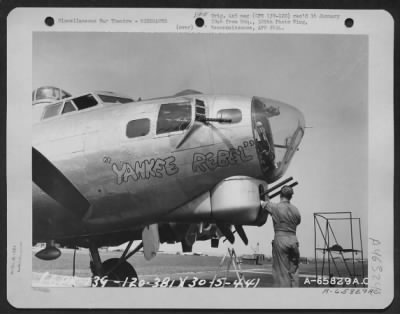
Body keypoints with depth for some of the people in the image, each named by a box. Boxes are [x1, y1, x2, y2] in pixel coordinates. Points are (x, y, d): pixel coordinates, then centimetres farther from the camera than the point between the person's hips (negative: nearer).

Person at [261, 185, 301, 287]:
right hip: (293, 239, 4)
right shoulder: (295, 210, 5)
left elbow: (262, 203, 9)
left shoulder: (275, 207, -6)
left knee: (282, 271, 1)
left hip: (280, 239, -4)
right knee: (293, 270, 10)